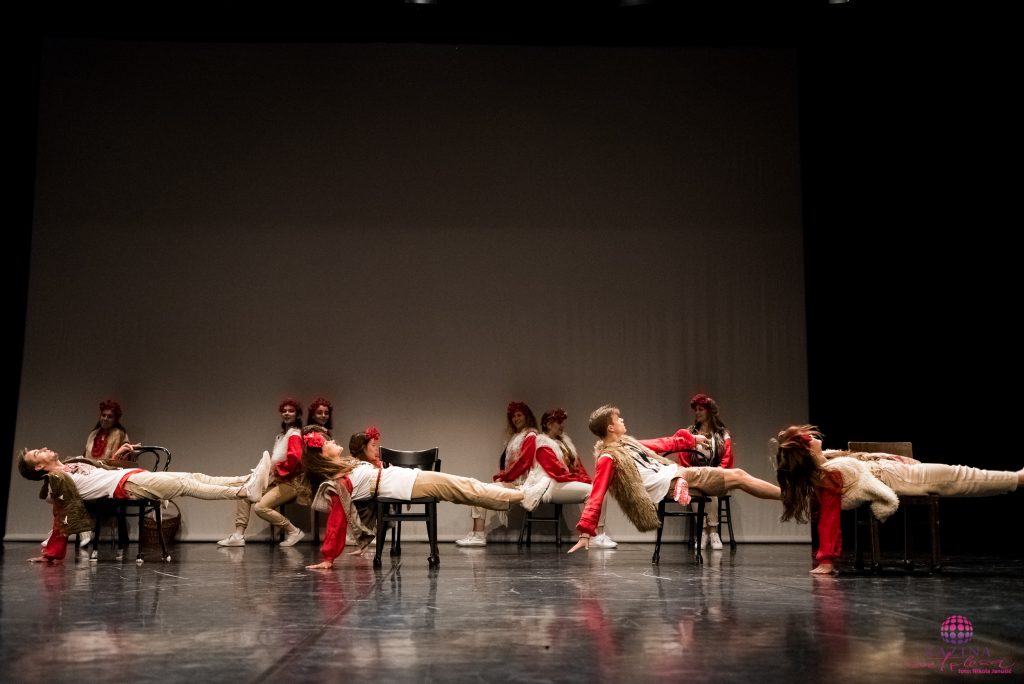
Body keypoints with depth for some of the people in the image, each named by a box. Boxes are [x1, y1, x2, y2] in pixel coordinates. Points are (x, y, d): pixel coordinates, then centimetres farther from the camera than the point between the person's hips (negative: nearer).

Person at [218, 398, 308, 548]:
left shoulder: (294, 435, -10)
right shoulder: (282, 434, 18)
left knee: (260, 507, -24)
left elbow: (294, 458, -25)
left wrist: (277, 469, -12)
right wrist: (269, 469, 2)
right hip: (277, 480, 10)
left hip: (290, 483, -10)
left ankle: (293, 531, -13)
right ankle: (238, 535, 3)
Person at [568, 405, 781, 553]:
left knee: (737, 475, 3)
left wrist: (691, 439, 34)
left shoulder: (626, 442, 12)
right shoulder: (608, 458, -14)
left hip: (678, 471, 8)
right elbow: (596, 496, -20)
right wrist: (585, 533, -26)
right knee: (738, 477, -8)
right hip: (667, 486, -8)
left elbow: (659, 444, 25)